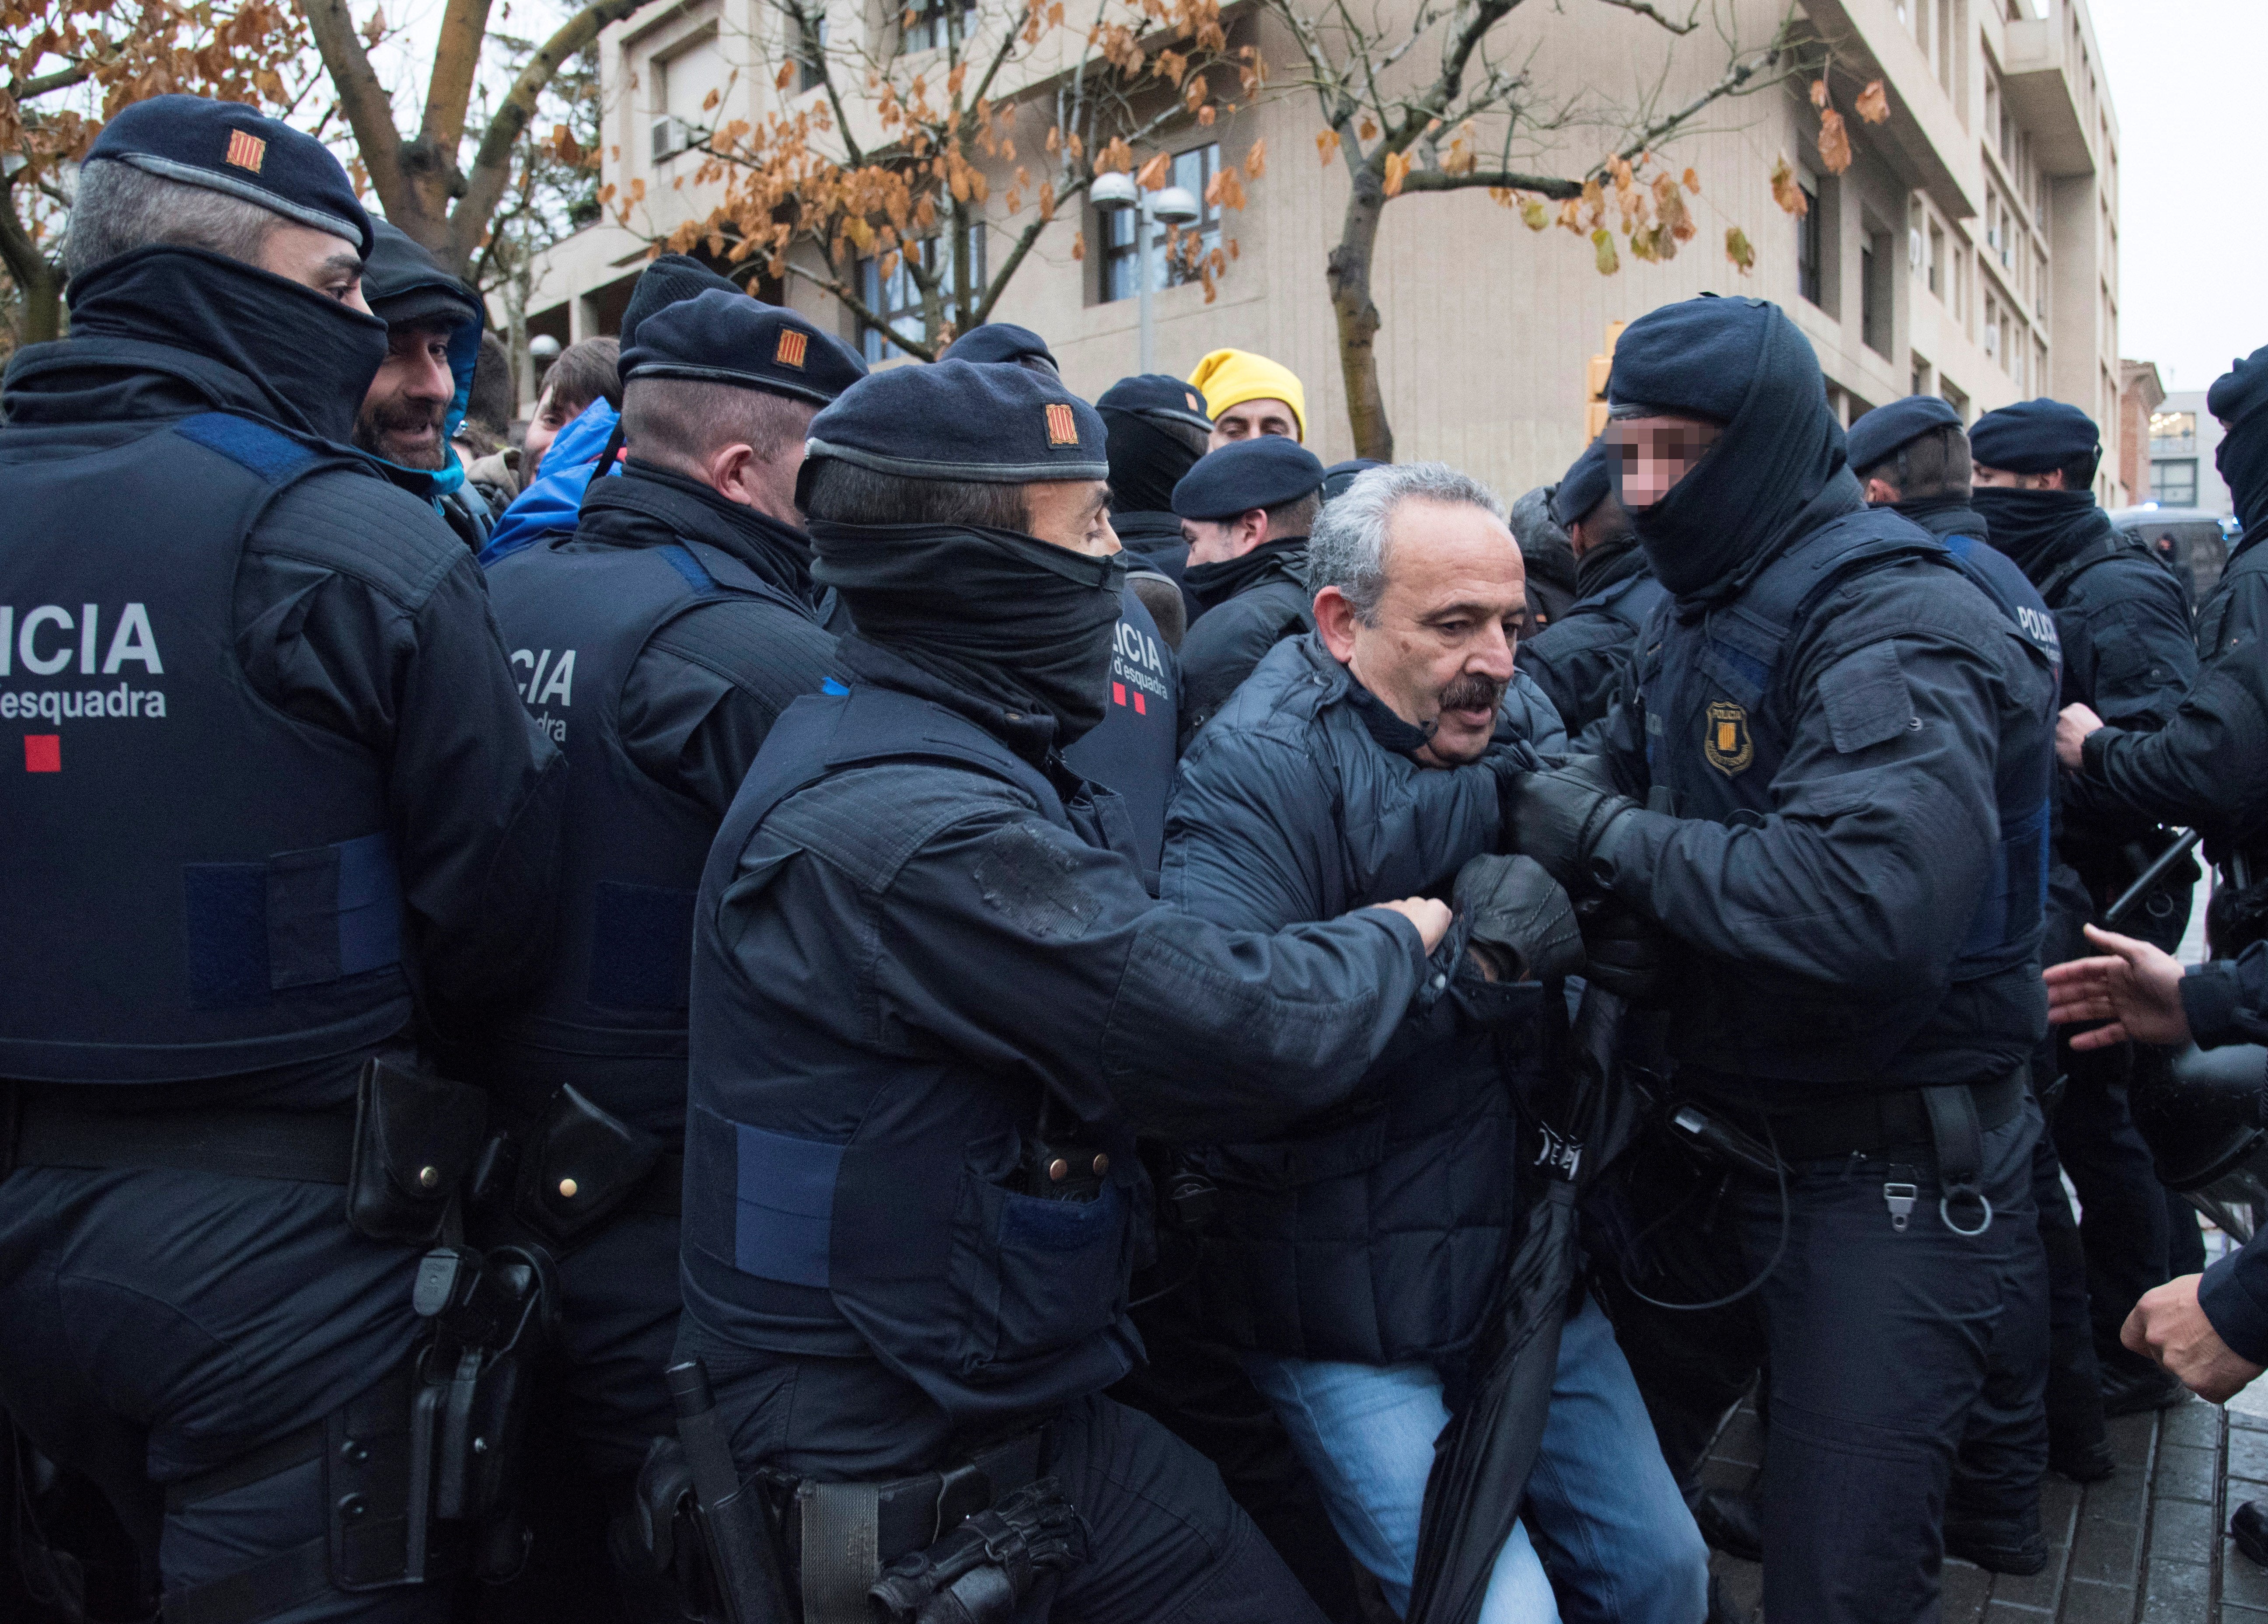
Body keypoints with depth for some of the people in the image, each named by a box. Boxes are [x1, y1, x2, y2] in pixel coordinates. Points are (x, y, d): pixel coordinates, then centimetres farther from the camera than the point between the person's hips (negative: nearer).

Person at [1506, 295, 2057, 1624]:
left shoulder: (1892, 630, -21)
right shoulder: (1703, 613, 11)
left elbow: (1879, 903, -36)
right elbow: (1625, 783, 8)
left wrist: (1611, 838, -25)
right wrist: (1538, 866, -15)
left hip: (1892, 1173, -8)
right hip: (1726, 1134, 9)